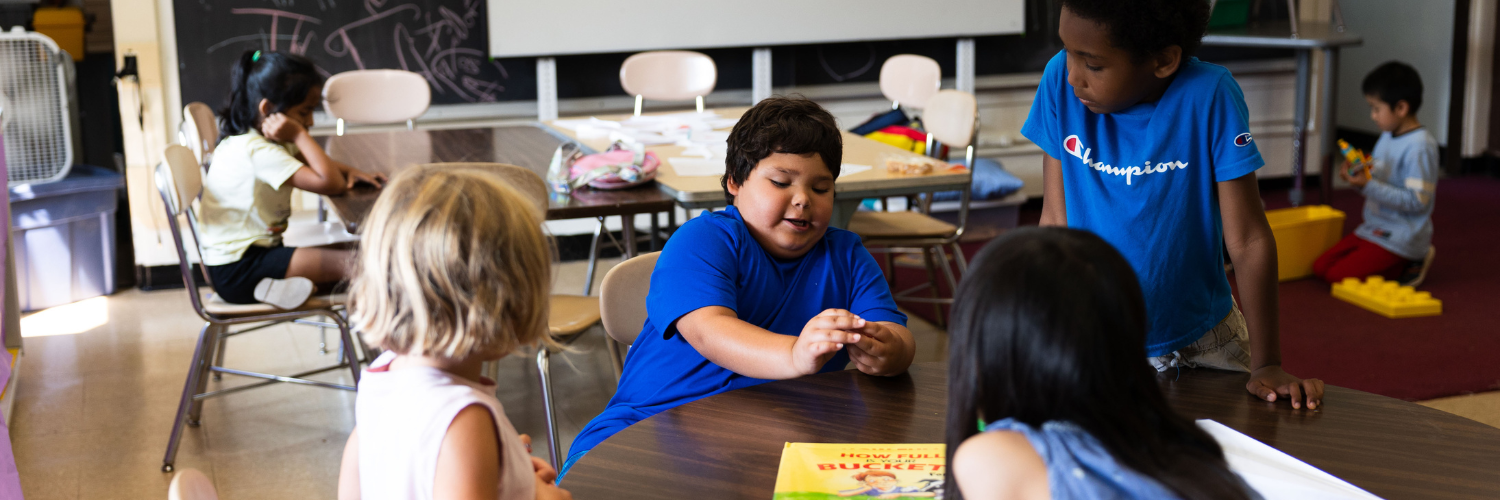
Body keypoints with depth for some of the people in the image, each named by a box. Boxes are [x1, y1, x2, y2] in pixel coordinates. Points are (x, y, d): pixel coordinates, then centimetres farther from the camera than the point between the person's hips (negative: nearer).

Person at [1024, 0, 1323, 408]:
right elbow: (1056, 223, -8)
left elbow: (1248, 240, -15)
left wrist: (1267, 364, -13)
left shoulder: (1208, 96, -20)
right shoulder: (1060, 82, -14)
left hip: (1199, 344, -1)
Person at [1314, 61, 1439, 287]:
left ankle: (1410, 264, -1)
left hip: (1401, 237, -9)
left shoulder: (1420, 146, -20)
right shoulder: (1387, 137, 9)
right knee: (1320, 266, 2)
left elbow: (1417, 201, -23)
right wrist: (1357, 177, -5)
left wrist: (1368, 186, -25)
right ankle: (1402, 261, 8)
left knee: (1339, 275, -19)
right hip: (1373, 227, 10)